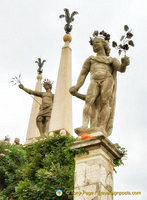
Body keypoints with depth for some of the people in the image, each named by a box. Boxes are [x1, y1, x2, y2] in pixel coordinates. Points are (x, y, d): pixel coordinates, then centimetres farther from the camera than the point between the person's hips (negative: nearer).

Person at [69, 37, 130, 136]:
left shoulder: (112, 60, 28)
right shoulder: (90, 59, 33)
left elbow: (121, 69, 8)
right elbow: (83, 74, 22)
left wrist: (124, 63, -17)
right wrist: (76, 88, 6)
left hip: (107, 80, -1)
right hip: (95, 81, 1)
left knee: (104, 101, -26)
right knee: (89, 101, -25)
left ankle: (102, 128, -38)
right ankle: (85, 126, -42)